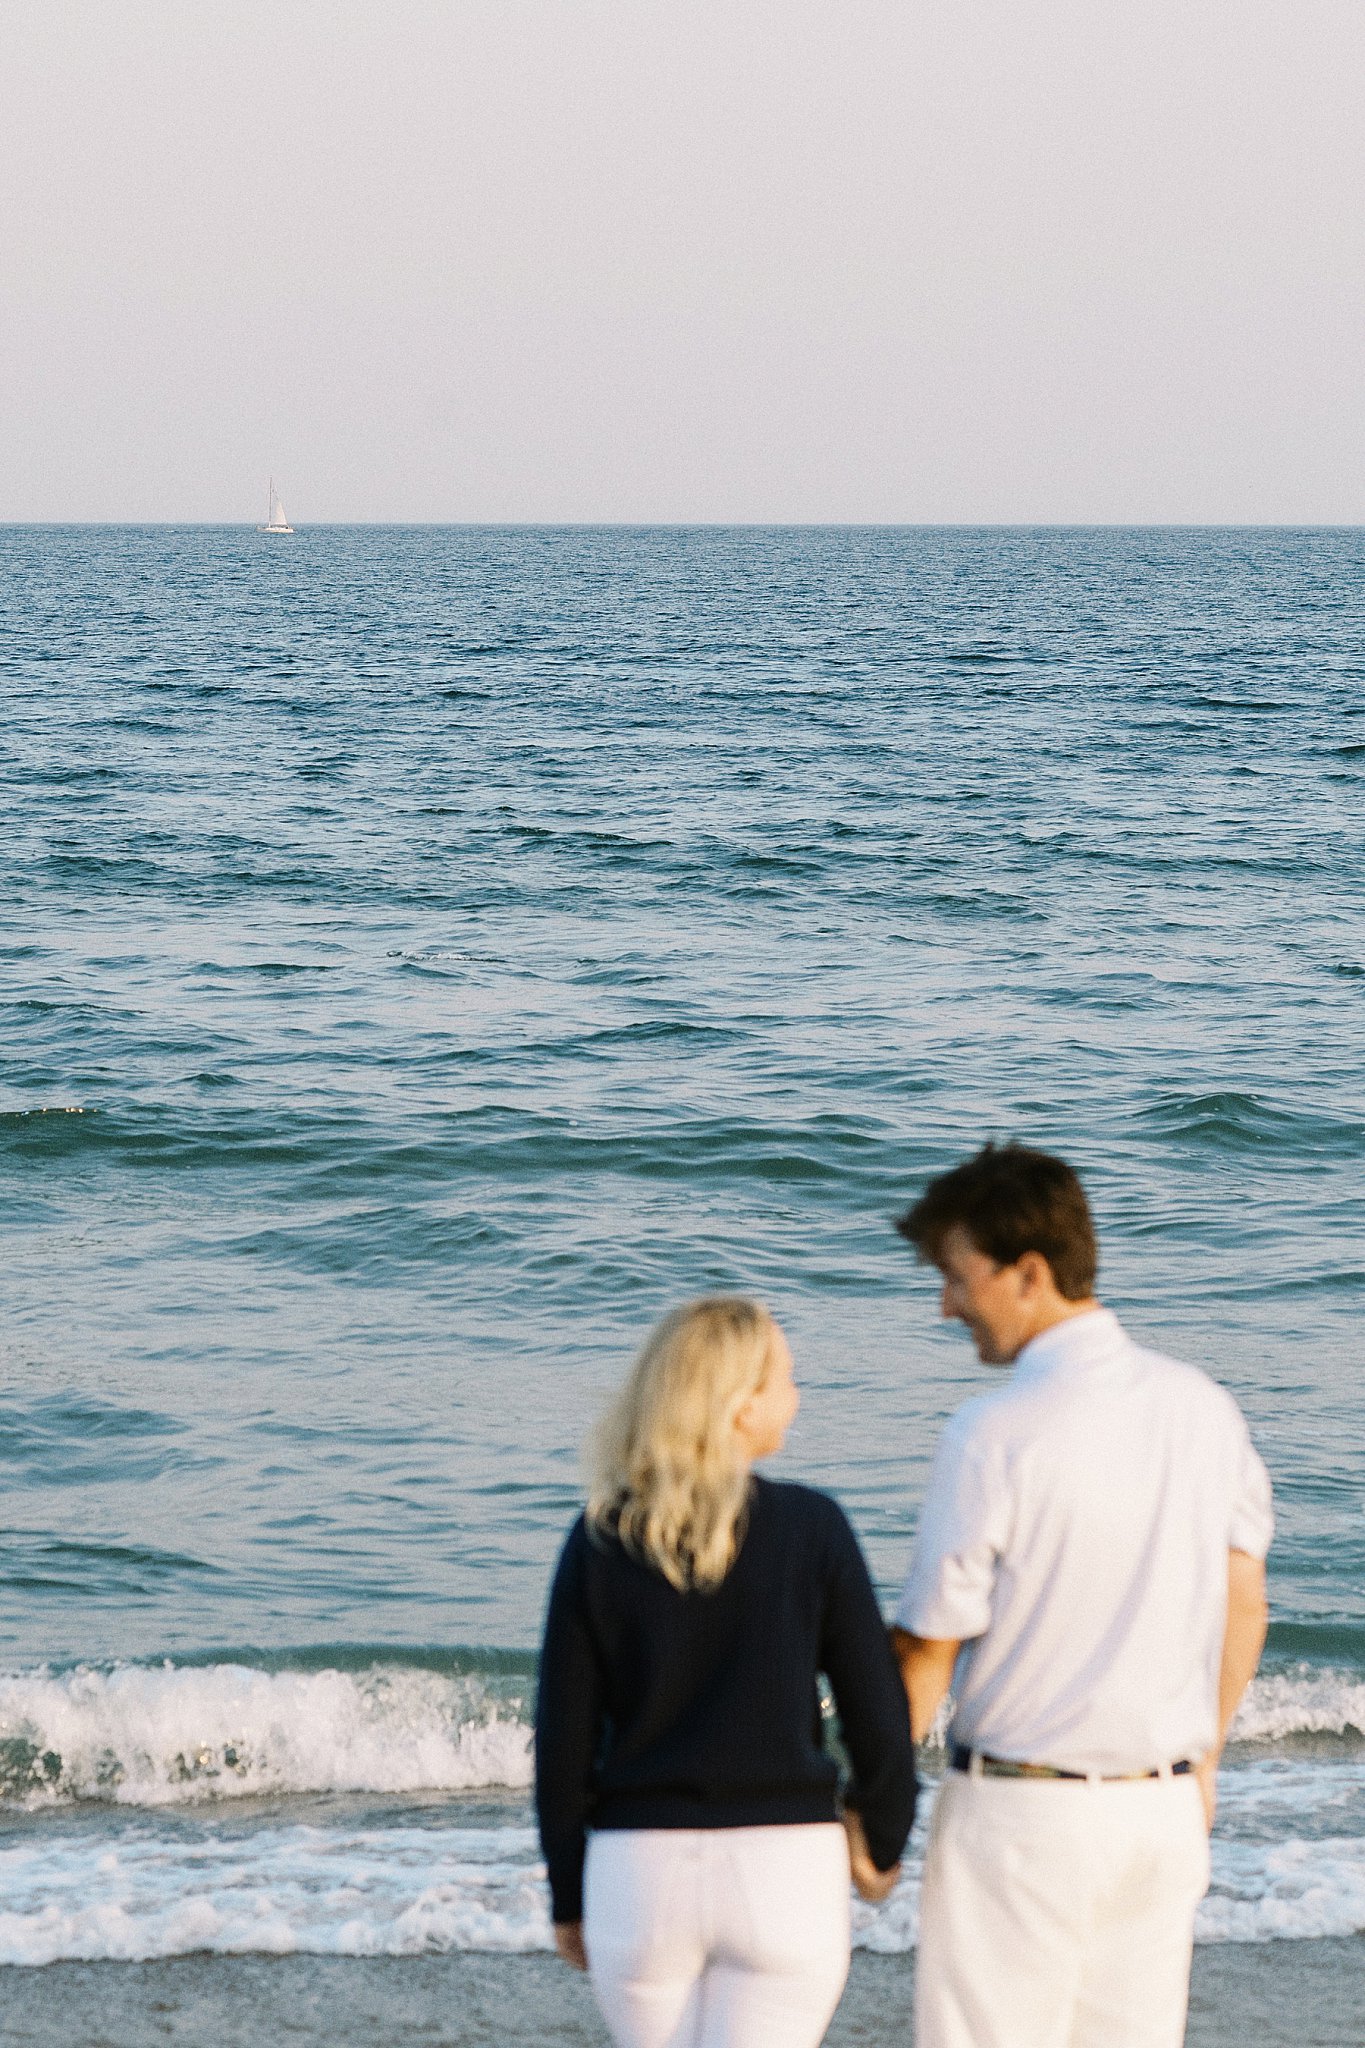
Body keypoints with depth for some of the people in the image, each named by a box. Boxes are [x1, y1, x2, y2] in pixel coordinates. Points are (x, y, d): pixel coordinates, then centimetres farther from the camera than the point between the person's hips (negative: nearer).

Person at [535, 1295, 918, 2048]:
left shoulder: (597, 1542, -2)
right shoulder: (810, 1527, -7)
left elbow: (564, 1740, -1)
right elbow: (877, 1713, -4)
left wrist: (568, 1896, 11)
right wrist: (882, 1842, 14)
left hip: (640, 1873, 2)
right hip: (784, 1871, -2)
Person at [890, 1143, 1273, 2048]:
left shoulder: (996, 1433, -15)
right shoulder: (1203, 1406, 3)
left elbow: (930, 1650, -11)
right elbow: (1244, 1603, 12)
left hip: (1023, 1808, -6)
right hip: (1165, 1809, 6)